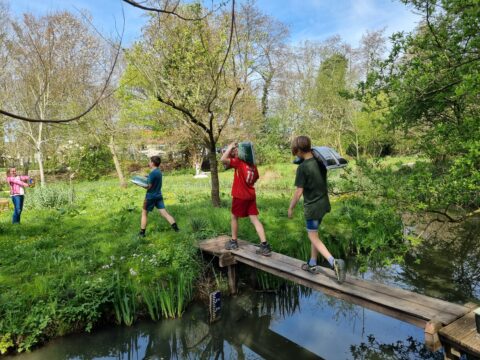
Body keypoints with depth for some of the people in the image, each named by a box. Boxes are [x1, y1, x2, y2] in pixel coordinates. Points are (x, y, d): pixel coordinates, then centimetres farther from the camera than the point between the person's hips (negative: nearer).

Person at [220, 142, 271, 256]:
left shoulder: (239, 162, -11)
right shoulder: (253, 165, 9)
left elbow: (223, 159, -20)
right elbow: (256, 178, 21)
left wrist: (230, 147, -10)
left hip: (240, 196, -6)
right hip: (251, 195, 6)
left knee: (234, 217, 15)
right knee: (255, 219, 4)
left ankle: (233, 242, 26)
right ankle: (265, 246, -3)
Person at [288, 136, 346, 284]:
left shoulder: (302, 167, -20)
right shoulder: (320, 162, 1)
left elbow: (298, 192, -17)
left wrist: (291, 208, -6)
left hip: (312, 206, -7)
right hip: (323, 203, 7)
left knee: (313, 237, 4)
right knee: (313, 233, 20)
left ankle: (334, 262, -13)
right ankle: (312, 264, 29)